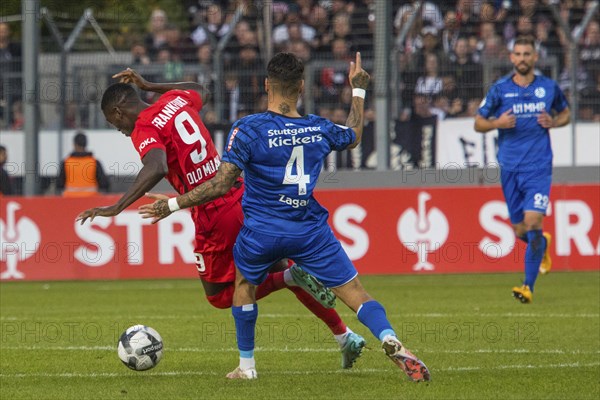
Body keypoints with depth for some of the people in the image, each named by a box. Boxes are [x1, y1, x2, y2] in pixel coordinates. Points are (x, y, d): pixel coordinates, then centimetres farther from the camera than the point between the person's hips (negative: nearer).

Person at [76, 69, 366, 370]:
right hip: (242, 196, 8)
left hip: (214, 217, -8)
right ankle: (345, 336, 17)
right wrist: (149, 86, 38)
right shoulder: (175, 100, 10)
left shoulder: (144, 131, -12)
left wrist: (116, 208, -34)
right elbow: (201, 90, 36)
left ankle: (293, 277, -8)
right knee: (278, 271, 21)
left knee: (220, 297, 12)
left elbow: (156, 170, -33)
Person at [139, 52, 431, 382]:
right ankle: (391, 342, -23)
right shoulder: (320, 129, 0)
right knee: (355, 292, 2)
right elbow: (354, 136, 24)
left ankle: (246, 365, 30)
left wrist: (172, 205, -7)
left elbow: (221, 185, -16)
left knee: (244, 283, 27)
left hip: (262, 231, -1)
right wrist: (358, 90, 37)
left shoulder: (248, 129, -12)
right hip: (311, 230, 1)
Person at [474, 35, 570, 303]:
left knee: (532, 221, -17)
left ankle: (529, 285, -14)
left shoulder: (549, 88, 2)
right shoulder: (500, 89, 1)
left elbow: (565, 113, 19)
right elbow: (478, 123, 7)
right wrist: (497, 123, -14)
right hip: (510, 168, 2)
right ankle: (543, 244, 45)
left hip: (539, 166, -2)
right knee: (520, 230, 8)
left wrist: (553, 122, -3)